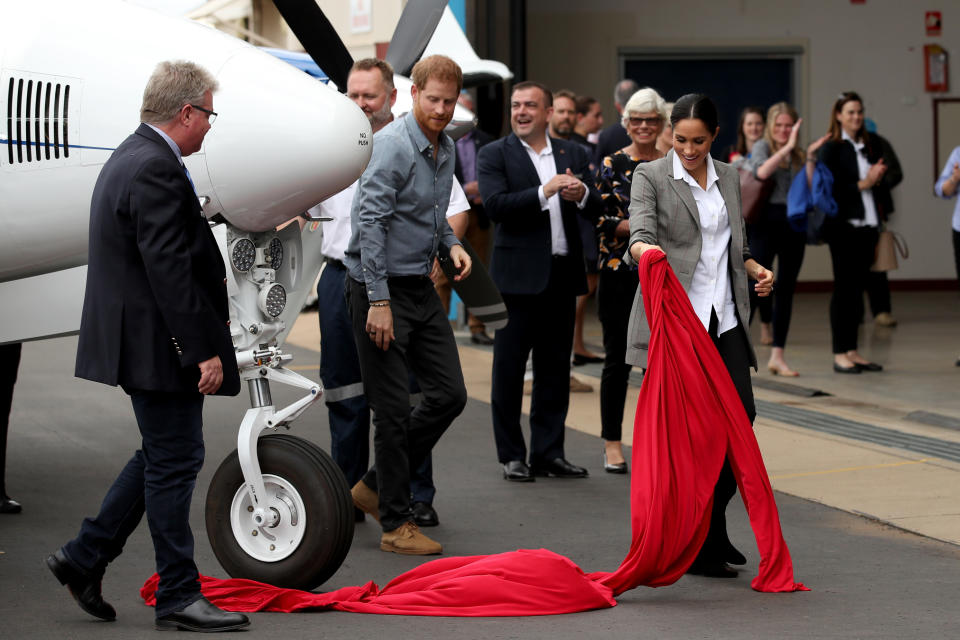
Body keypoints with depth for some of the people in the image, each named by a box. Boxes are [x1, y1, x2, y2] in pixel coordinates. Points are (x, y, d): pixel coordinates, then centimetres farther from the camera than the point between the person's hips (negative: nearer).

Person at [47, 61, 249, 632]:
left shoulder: (133, 158, 14)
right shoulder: (156, 169, -20)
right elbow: (169, 268, -24)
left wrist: (203, 336, 25)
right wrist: (203, 350, -23)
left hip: (139, 342, 11)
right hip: (158, 345, -11)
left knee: (163, 457, 18)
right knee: (175, 463, -2)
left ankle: (85, 557, 22)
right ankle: (179, 597, 6)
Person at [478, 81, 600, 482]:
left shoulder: (572, 154, 12)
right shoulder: (495, 155, 0)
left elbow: (595, 209, 6)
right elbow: (495, 205, -15)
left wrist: (581, 195, -15)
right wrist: (544, 192, -22)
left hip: (561, 274, 4)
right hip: (517, 276, -4)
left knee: (555, 367, 8)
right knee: (508, 367, 1)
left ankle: (548, 453, 16)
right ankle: (512, 456, 9)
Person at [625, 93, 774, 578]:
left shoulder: (729, 178, 15)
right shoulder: (651, 176, -1)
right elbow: (640, 233, -16)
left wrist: (755, 269, 3)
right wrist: (645, 250, -39)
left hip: (724, 319, 5)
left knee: (740, 414, -6)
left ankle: (713, 526, 12)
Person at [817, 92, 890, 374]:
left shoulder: (871, 146, 12)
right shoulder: (831, 148, -5)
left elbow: (881, 183, 17)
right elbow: (829, 188, -13)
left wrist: (878, 179, -5)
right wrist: (863, 184, -15)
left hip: (867, 225, 6)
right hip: (843, 226, -6)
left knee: (858, 287, 9)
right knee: (844, 287, -3)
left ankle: (852, 351, 14)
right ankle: (840, 354, 1)